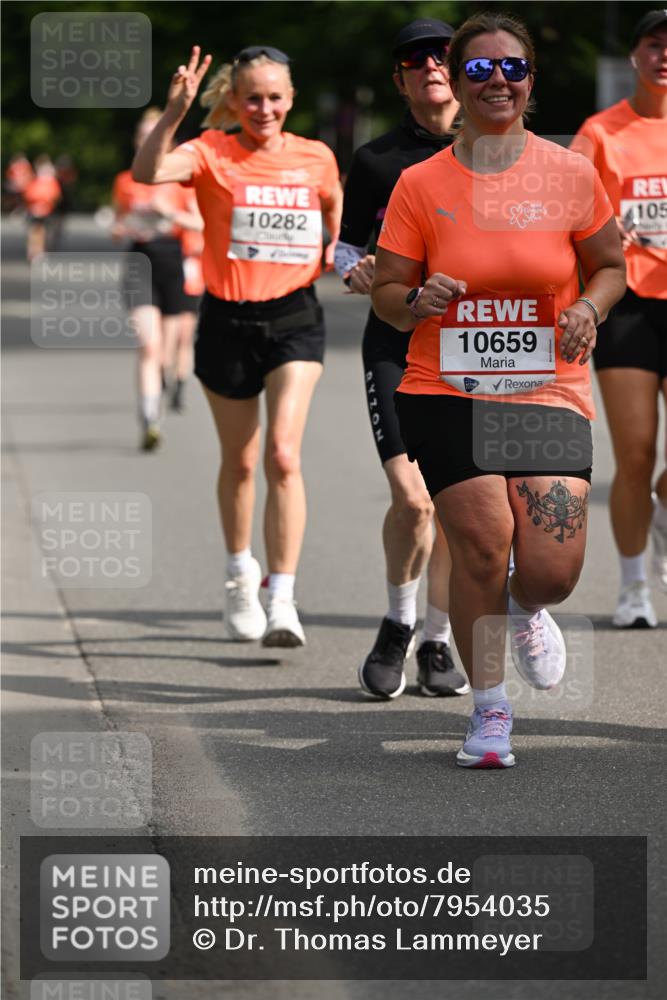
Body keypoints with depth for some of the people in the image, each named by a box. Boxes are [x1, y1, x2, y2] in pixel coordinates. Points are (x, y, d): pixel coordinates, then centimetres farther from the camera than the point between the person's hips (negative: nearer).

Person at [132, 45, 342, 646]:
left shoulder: (316, 159, 3)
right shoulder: (212, 155, -6)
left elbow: (335, 209, 25)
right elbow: (148, 173, -27)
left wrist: (337, 251, 8)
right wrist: (173, 115, -40)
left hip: (295, 318, 0)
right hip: (229, 321, 0)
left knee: (283, 455, -16)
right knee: (239, 461, 13)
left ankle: (283, 602, -18)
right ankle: (240, 570, 39)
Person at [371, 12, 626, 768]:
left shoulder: (570, 175, 2)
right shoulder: (420, 185, 1)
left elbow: (610, 266, 15)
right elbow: (385, 293, 6)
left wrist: (588, 309, -6)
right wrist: (416, 301, -16)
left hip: (549, 394, 1)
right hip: (445, 394, 0)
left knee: (551, 571, -11)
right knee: (482, 542, -17)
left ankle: (525, 611, 30)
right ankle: (489, 709, 5)